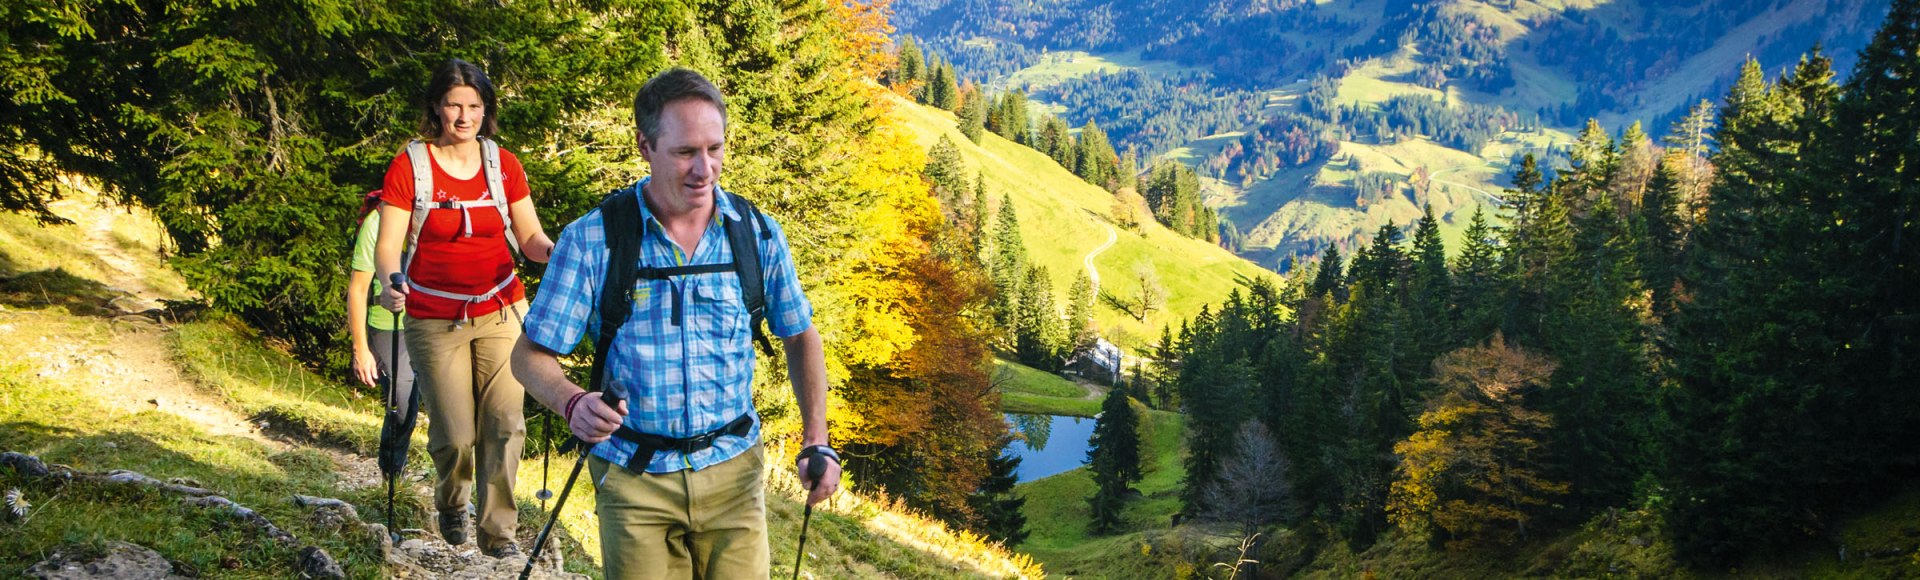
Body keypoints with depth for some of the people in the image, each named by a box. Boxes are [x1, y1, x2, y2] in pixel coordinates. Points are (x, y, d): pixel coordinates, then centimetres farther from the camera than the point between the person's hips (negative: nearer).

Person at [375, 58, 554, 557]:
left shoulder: (503, 164, 3)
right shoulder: (410, 165, -5)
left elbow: (530, 237, 4)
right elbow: (388, 244, -8)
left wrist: (555, 250, -19)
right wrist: (390, 283, -29)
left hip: (500, 311, 2)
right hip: (435, 320, -2)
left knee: (504, 422, -7)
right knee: (454, 435, -1)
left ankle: (499, 529, 7)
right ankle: (451, 502, 32)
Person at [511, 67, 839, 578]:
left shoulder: (758, 234, -3)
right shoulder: (591, 240, -9)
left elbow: (800, 336, 9)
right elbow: (531, 355, -5)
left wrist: (816, 442, -3)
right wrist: (572, 403, -26)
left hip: (734, 474, 2)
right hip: (634, 479, -1)